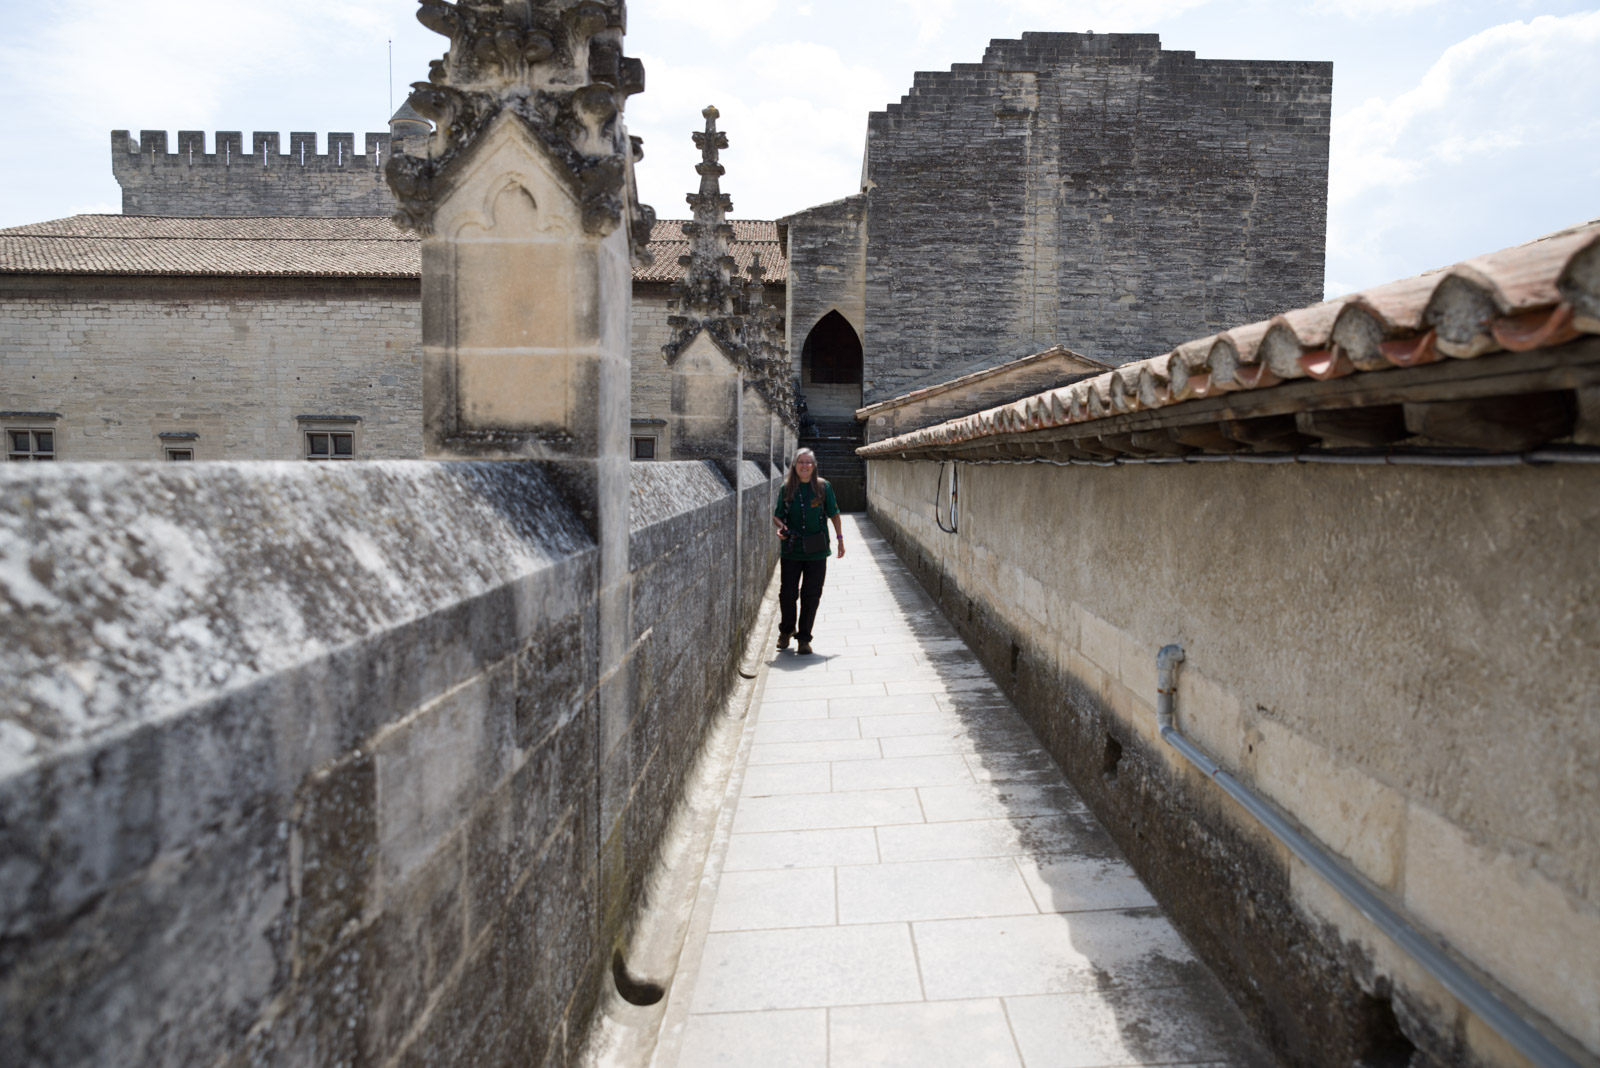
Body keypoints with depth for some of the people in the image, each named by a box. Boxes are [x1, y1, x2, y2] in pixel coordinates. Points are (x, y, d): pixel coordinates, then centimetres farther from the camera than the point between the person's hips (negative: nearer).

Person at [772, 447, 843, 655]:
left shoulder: (823, 487, -1)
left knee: (811, 595, 3)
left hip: (816, 551, -1)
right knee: (787, 593, 4)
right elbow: (777, 515, 10)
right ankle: (786, 630, 29)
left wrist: (840, 538, 7)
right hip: (791, 550, 1)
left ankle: (804, 638, 15)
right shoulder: (787, 488, 1)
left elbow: (834, 513, 8)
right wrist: (779, 527, -11)